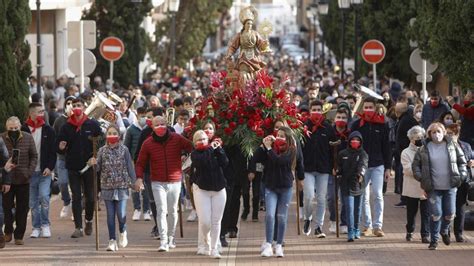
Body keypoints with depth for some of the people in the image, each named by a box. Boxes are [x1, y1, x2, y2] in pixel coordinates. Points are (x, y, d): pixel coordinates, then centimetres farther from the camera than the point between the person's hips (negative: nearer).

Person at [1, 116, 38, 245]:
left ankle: (19, 235, 10)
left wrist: (30, 172, -6)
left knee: (22, 209, 3)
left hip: (23, 180, 1)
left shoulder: (28, 138, 1)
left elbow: (34, 156, 5)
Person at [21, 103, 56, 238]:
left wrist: (50, 167, -8)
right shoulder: (24, 130, 1)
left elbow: (53, 151, 5)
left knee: (44, 197, -14)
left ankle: (45, 224, 0)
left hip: (44, 171, 0)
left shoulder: (48, 130, 4)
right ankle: (36, 227, 13)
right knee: (33, 202, 4)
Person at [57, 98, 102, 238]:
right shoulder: (67, 127, 4)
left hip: (89, 167, -1)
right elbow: (59, 145, 6)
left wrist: (95, 157, -12)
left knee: (90, 197, 5)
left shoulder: (93, 125, 0)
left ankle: (89, 220, 29)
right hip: (73, 167, 1)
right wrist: (61, 148, -17)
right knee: (76, 197, 0)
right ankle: (78, 227, 1)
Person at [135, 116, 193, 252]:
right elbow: (140, 163, 2)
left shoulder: (177, 139, -2)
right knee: (161, 210, -12)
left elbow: (193, 149, -5)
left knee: (172, 211, 11)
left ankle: (171, 237, 28)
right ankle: (163, 241, -15)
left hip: (174, 181, 1)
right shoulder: (148, 143, -1)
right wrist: (139, 177, -13)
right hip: (158, 183, -1)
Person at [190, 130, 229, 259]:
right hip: (201, 190, -2)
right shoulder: (195, 154, 0)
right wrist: (211, 149, -16)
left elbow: (225, 162, -8)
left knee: (216, 221, 0)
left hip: (218, 190, 2)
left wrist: (218, 149, -15)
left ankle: (214, 249, 7)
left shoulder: (216, 151, 8)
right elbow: (201, 161, -21)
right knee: (205, 221, -10)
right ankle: (203, 245, 14)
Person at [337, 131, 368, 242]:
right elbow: (339, 167, 17)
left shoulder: (363, 154, 0)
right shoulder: (342, 154, 5)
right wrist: (338, 173, 0)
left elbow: (363, 165, -19)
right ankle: (351, 232, -14)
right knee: (349, 208, -10)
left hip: (358, 185, 1)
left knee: (357, 208, 13)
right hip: (346, 185, -1)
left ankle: (356, 230, 29)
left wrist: (361, 174, -37)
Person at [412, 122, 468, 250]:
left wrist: (462, 175, 1)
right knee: (436, 214, -7)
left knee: (450, 214, 4)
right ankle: (434, 240, 8)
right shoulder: (424, 149, 0)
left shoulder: (452, 146, 3)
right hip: (433, 188, -2)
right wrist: (420, 177, -4)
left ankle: (444, 231, 35)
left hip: (450, 187, 2)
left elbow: (462, 161, 12)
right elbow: (416, 164, 9)